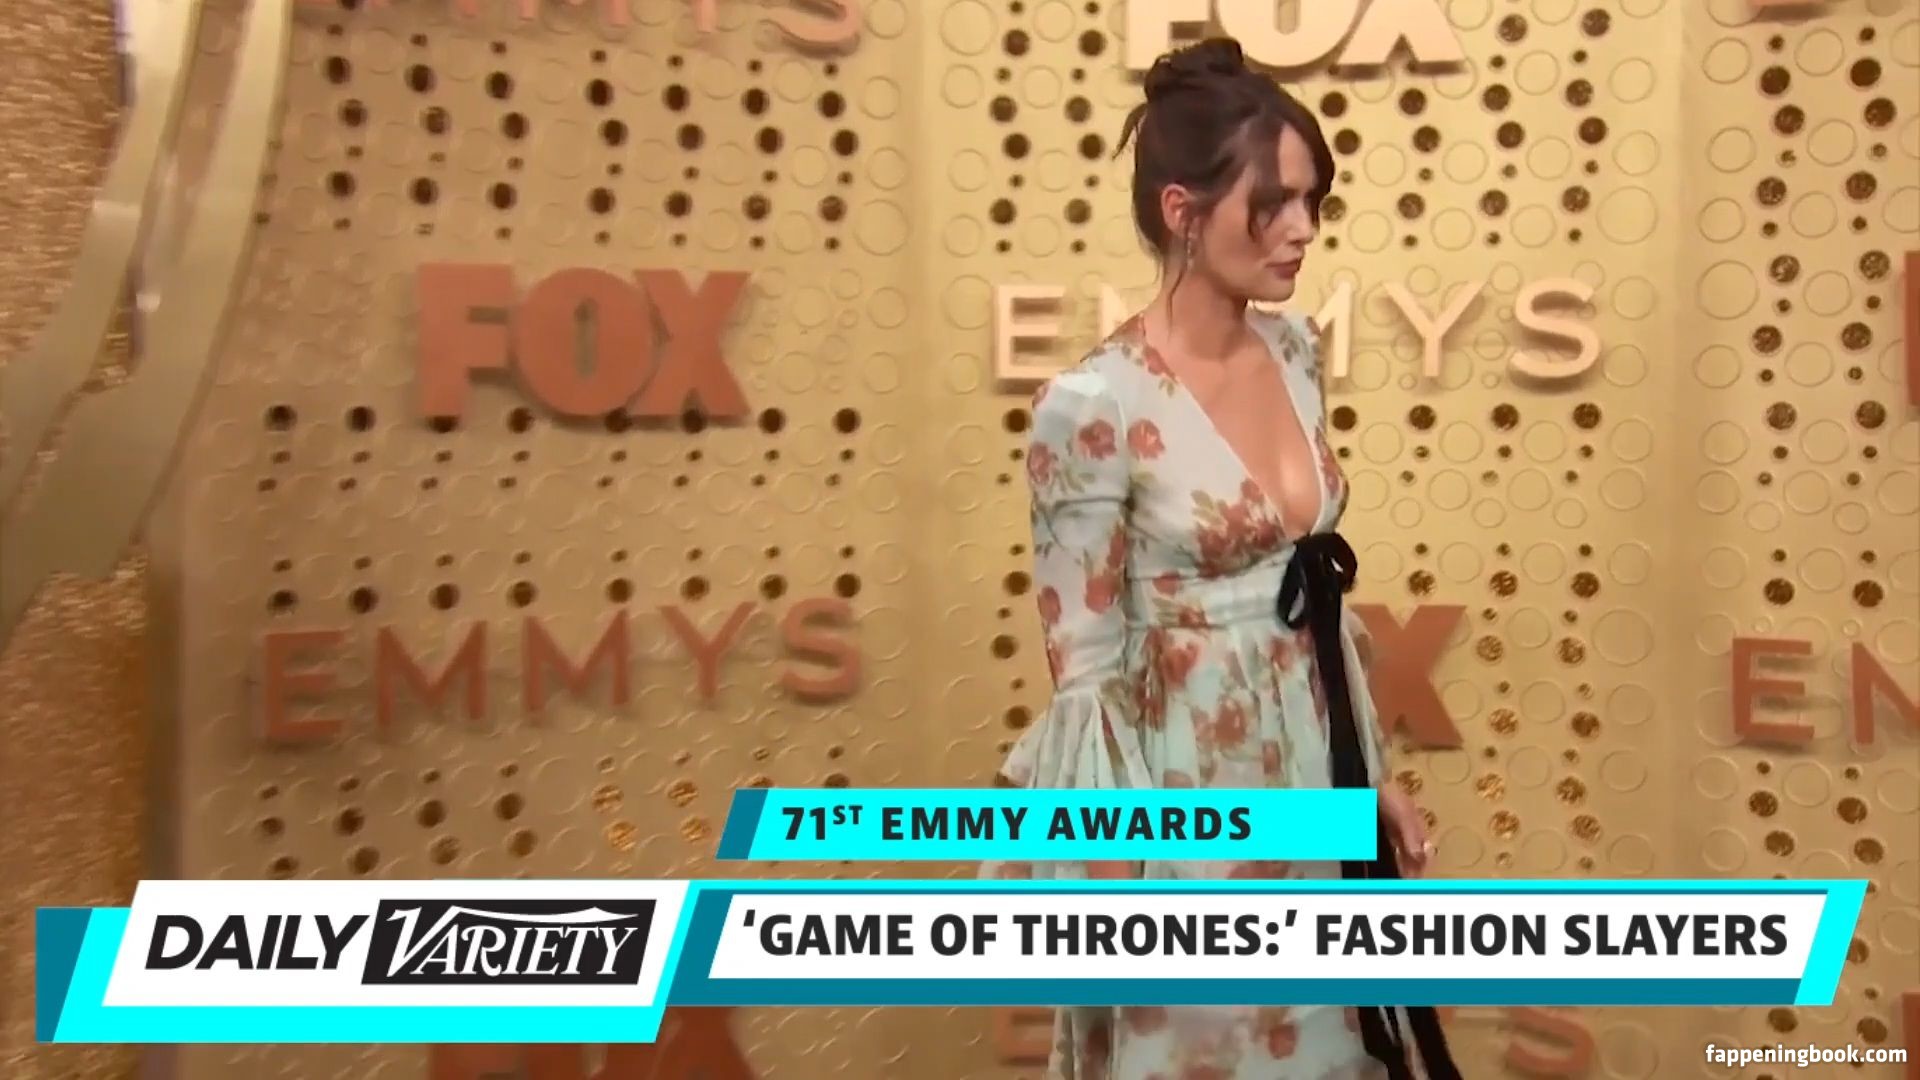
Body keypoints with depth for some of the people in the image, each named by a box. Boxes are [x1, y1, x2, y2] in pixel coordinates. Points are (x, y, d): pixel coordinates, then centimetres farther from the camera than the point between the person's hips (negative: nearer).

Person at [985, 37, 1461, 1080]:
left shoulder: (1294, 353, 1)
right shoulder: (1092, 406, -20)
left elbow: (1321, 592, 9)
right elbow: (1084, 671, -16)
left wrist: (1374, 773, 13)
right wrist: (1120, 880, -14)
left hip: (1314, 772, 7)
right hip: (1186, 790, -6)